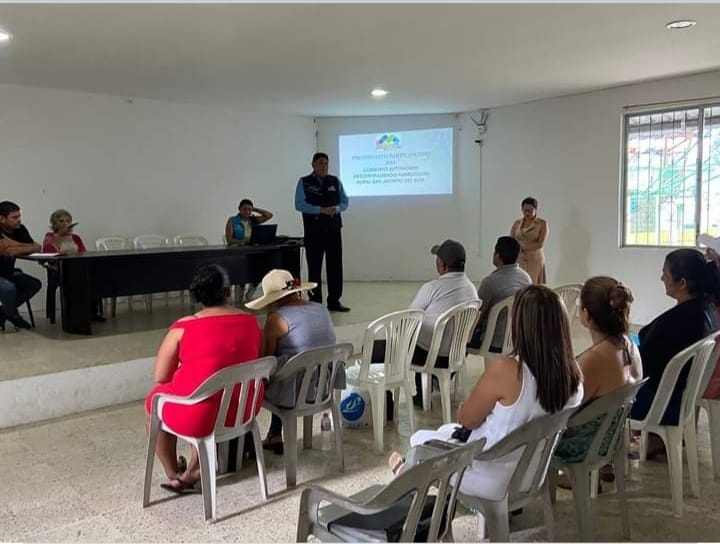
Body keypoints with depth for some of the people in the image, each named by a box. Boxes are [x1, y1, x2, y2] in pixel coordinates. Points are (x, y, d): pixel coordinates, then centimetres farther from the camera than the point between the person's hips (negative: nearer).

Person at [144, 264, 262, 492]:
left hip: (199, 414, -4)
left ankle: (173, 474, 35)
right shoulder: (251, 322, 1)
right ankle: (193, 471, 33)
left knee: (154, 400, 26)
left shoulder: (183, 327, -11)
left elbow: (160, 377, -4)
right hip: (244, 408, 4)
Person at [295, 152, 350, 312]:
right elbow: (299, 204, -8)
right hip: (314, 231, -3)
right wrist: (321, 210, -19)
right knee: (314, 267, 2)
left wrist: (337, 208, -13)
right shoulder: (304, 182, 0)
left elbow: (345, 201, 10)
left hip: (333, 229, 3)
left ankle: (334, 301, 13)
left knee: (335, 265, 4)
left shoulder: (335, 182, 9)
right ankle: (315, 303, 10)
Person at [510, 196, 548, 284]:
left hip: (535, 260, -2)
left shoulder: (542, 224, -2)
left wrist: (522, 247, -9)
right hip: (518, 260, 3)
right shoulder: (517, 223, 9)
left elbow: (540, 244, -9)